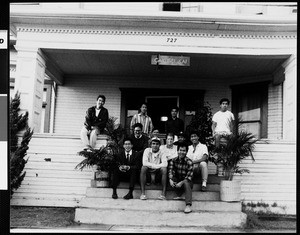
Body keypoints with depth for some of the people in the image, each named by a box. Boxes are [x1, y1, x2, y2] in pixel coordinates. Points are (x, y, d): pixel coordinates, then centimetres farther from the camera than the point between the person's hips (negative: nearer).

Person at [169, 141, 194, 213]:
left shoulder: (189, 162, -15)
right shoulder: (173, 160, -4)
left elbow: (189, 176, -21)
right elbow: (171, 172, -12)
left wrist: (181, 183, -33)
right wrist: (171, 180, -32)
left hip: (187, 181, -3)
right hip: (177, 181, 4)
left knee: (186, 182, -36)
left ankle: (188, 205, -42)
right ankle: (179, 195, -18)